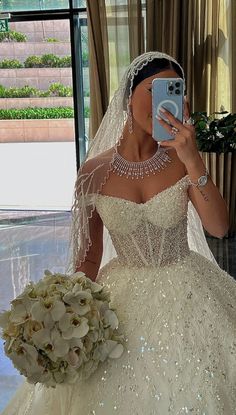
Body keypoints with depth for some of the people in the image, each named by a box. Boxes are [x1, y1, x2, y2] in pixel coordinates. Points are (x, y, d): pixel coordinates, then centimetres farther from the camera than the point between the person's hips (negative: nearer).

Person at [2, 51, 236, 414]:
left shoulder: (181, 160, -8)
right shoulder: (94, 172, -9)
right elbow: (89, 257, -1)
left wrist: (192, 159, -28)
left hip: (187, 294, 1)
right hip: (124, 297, 0)